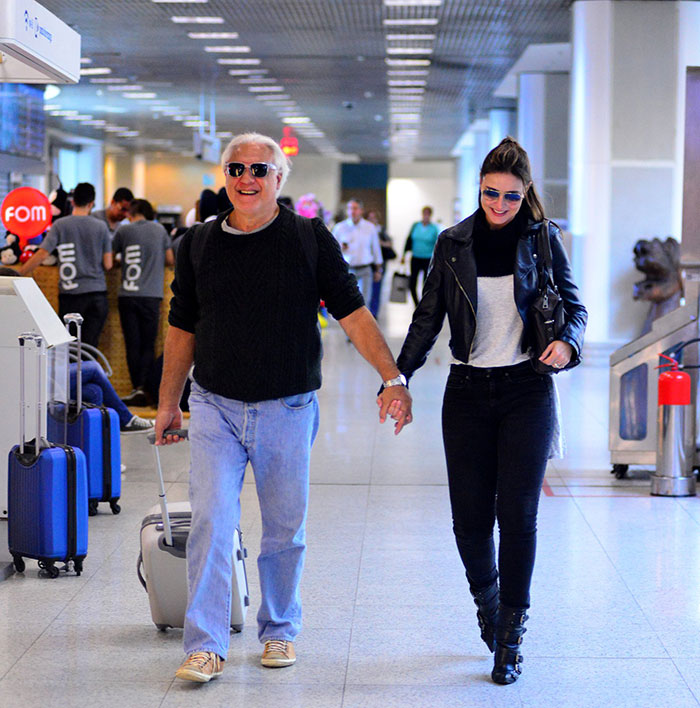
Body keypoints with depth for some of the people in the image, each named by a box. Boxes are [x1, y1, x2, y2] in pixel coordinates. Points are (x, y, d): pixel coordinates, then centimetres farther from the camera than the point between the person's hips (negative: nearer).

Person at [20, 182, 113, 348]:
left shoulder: (60, 225, -2)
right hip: (97, 293, 1)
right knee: (90, 346, 0)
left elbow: (42, 254, -8)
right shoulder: (101, 227, 2)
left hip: (70, 294, -1)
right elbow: (107, 265, 2)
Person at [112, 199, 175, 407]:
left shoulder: (124, 230, 3)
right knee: (148, 345, 3)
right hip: (151, 295, 1)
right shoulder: (159, 230, 8)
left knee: (133, 345, 3)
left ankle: (137, 389, 0)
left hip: (128, 295, -1)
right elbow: (170, 260, 12)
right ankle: (144, 387, -10)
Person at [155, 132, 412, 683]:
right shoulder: (199, 245, 5)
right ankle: (205, 645, -3)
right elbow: (183, 328, 13)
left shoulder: (310, 239, -1)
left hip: (287, 410, -1)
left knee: (285, 529, 9)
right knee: (211, 522, -8)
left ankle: (280, 629, 27)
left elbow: (353, 312, -4)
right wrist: (168, 403, 14)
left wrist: (393, 379, -12)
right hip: (215, 407, 1)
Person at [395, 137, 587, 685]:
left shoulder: (543, 239, 1)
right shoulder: (454, 244, 4)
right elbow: (428, 318, 8)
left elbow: (574, 306, 6)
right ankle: (486, 596, 32)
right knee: (469, 517, 1)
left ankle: (510, 637, 6)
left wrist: (568, 342, -17)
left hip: (527, 392, -1)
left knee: (518, 515, -6)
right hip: (468, 392, 2)